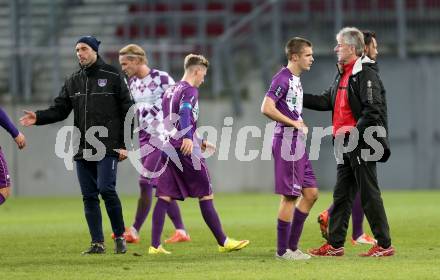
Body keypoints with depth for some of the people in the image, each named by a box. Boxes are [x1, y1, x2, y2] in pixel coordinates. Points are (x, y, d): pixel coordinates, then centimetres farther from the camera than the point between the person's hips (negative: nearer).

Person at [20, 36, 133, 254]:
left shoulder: (113, 77, 0)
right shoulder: (73, 81, 14)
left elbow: (127, 111, -1)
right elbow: (60, 110, 11)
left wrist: (125, 145, -7)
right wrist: (38, 117, -8)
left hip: (108, 147, -5)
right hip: (83, 150, 5)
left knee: (106, 189, -15)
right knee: (89, 196, 3)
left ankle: (119, 236, 0)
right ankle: (97, 242, 8)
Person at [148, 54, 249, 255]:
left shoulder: (170, 91, 22)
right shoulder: (190, 91, -5)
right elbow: (185, 113, -25)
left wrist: (199, 143, 37)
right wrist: (188, 138, -40)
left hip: (168, 149, 8)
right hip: (186, 150, -8)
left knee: (164, 197, 2)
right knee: (206, 195, 0)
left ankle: (154, 246, -6)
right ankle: (223, 242, 4)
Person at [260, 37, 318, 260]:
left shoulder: (296, 80, 17)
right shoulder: (282, 78, -13)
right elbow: (267, 108, -23)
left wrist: (300, 124, 10)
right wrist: (294, 123, -16)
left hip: (297, 143, 10)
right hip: (286, 141, -10)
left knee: (310, 193, 10)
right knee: (290, 196, -5)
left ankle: (292, 246, 16)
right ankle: (283, 250, 3)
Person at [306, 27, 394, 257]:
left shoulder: (366, 74, -13)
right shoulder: (342, 75, 17)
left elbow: (373, 110, -20)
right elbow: (326, 101, 18)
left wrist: (355, 132, -23)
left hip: (363, 144, -9)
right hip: (346, 146, 10)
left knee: (369, 195, -6)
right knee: (341, 195, 11)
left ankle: (384, 245, -1)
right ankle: (335, 245, 15)